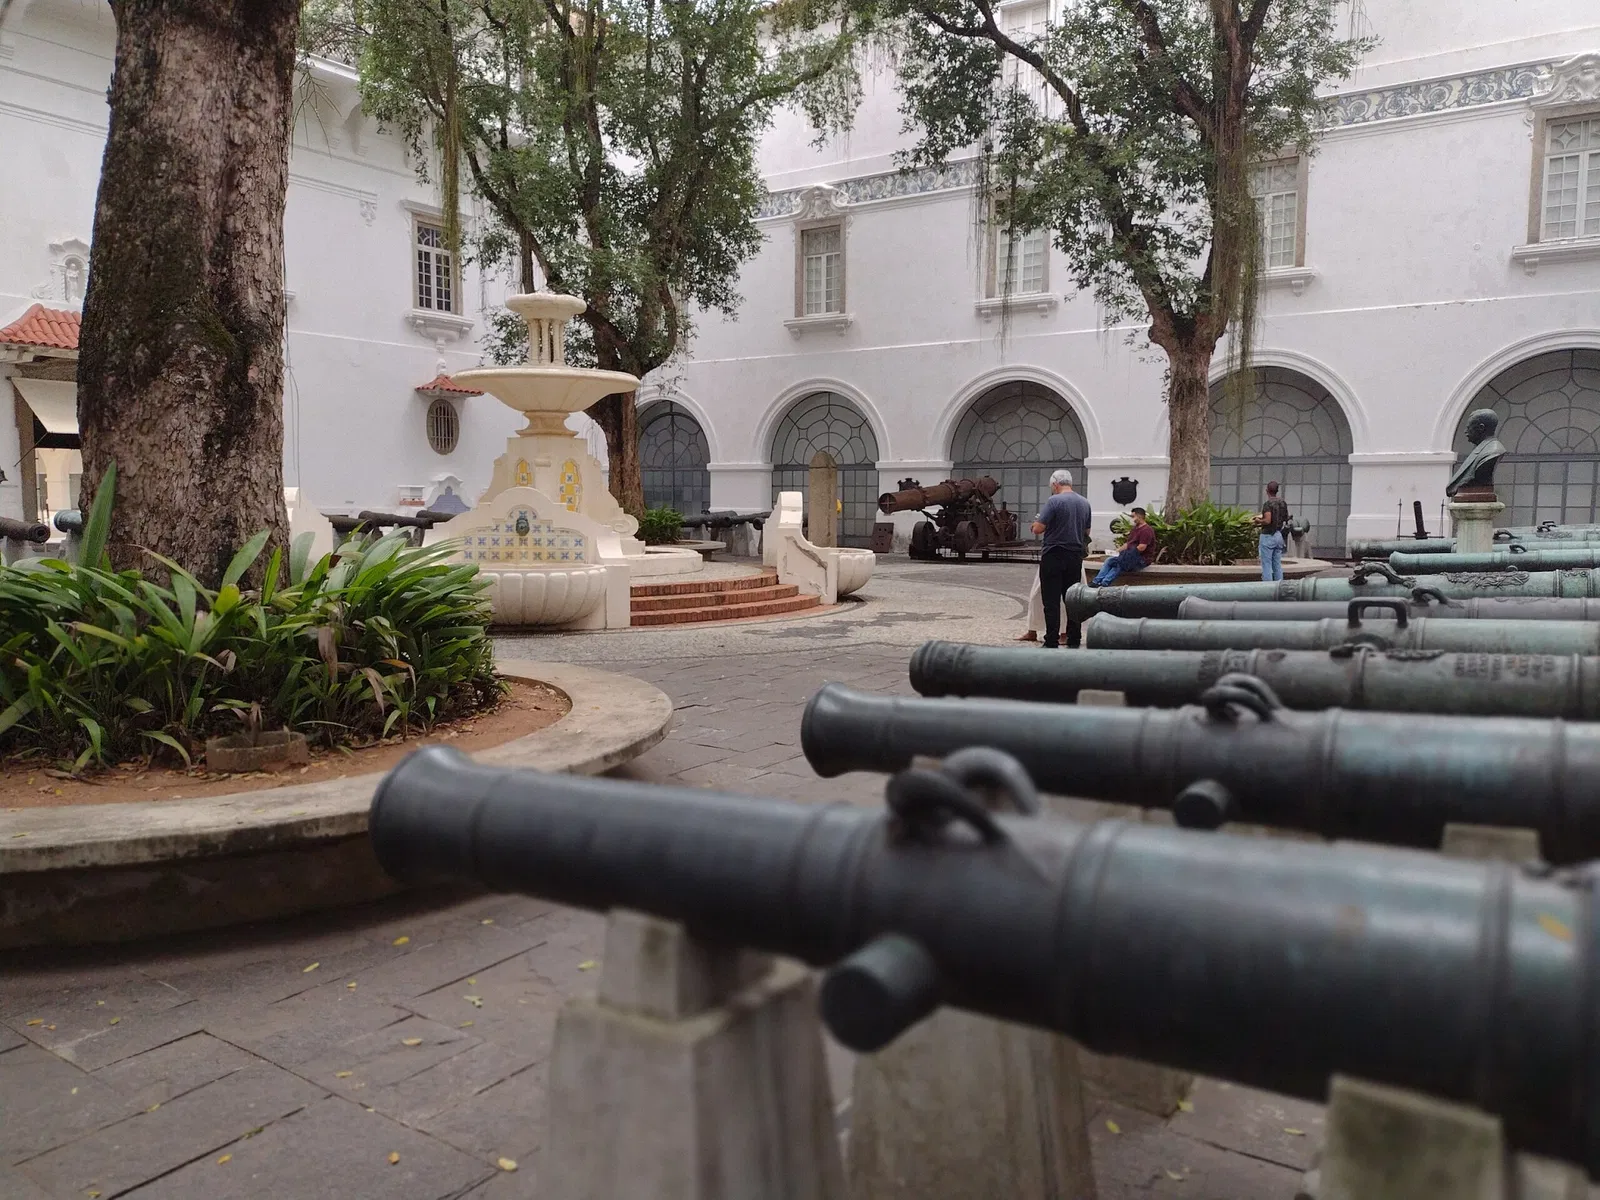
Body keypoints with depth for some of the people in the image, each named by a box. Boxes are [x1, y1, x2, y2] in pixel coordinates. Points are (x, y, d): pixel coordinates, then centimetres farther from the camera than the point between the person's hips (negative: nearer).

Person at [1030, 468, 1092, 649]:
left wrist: (1036, 523, 7)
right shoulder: (1085, 503, 9)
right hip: (1076, 557, 6)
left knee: (1051, 601, -3)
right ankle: (1074, 641, 14)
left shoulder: (1054, 501, -12)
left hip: (1054, 556, -6)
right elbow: (1086, 532, 17)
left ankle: (1052, 643, -4)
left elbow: (1038, 528, -15)